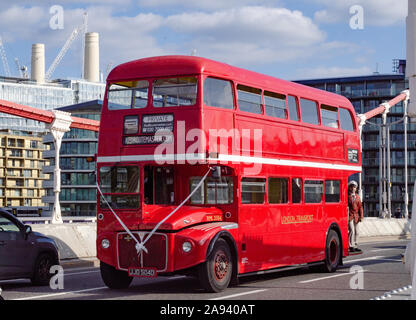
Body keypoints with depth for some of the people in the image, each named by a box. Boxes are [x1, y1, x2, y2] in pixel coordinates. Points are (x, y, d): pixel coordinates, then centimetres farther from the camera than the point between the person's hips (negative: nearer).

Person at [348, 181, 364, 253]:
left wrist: (361, 216, 4)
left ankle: (355, 246, 16)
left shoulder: (357, 196, 12)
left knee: (356, 232, 8)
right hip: (349, 216, -5)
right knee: (351, 231, -12)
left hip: (356, 216, 5)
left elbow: (360, 206, 12)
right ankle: (351, 247, -9)